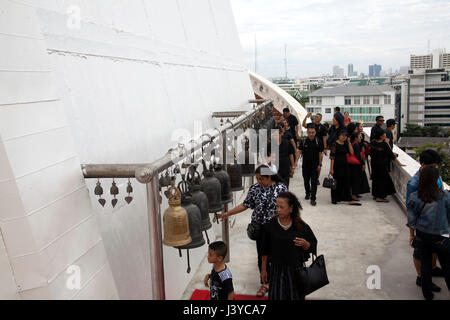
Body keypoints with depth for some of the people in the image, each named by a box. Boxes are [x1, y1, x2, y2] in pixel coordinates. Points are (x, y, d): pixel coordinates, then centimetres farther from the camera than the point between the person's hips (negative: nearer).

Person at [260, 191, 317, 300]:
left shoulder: (301, 226, -7)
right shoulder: (270, 226, -6)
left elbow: (312, 245, 2)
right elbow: (265, 251, 3)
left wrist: (304, 244, -20)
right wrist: (263, 269, 6)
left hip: (296, 269, 0)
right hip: (276, 269, 0)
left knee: (295, 296, 9)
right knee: (276, 296, 3)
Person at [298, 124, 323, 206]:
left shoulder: (318, 142, -7)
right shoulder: (303, 141, -6)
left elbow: (320, 154, -1)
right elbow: (300, 152, -5)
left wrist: (320, 164, -3)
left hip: (315, 166, -2)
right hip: (305, 165, 2)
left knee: (314, 182, -4)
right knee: (306, 181, 19)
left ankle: (313, 198, 0)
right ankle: (307, 193, 42)